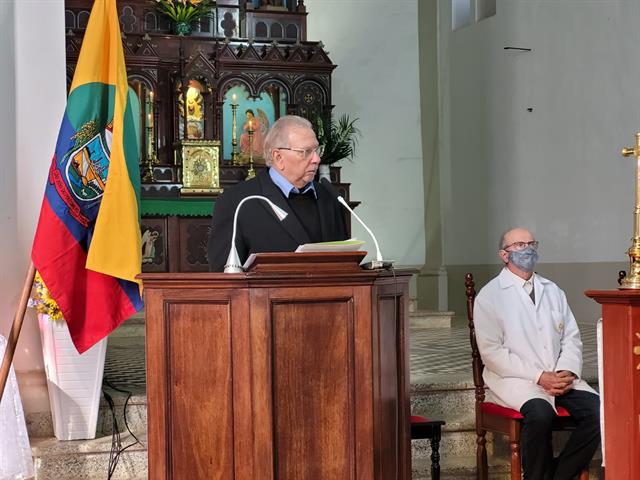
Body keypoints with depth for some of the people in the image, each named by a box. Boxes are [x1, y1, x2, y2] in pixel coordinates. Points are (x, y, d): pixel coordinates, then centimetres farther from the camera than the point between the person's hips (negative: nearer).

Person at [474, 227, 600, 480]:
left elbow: (571, 338, 15)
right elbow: (492, 352, -8)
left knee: (597, 409, -21)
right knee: (540, 412, -35)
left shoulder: (552, 291, 19)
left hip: (559, 377, 5)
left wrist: (568, 371, -7)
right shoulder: (489, 296, 0)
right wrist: (539, 377, -15)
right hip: (513, 379, -5)